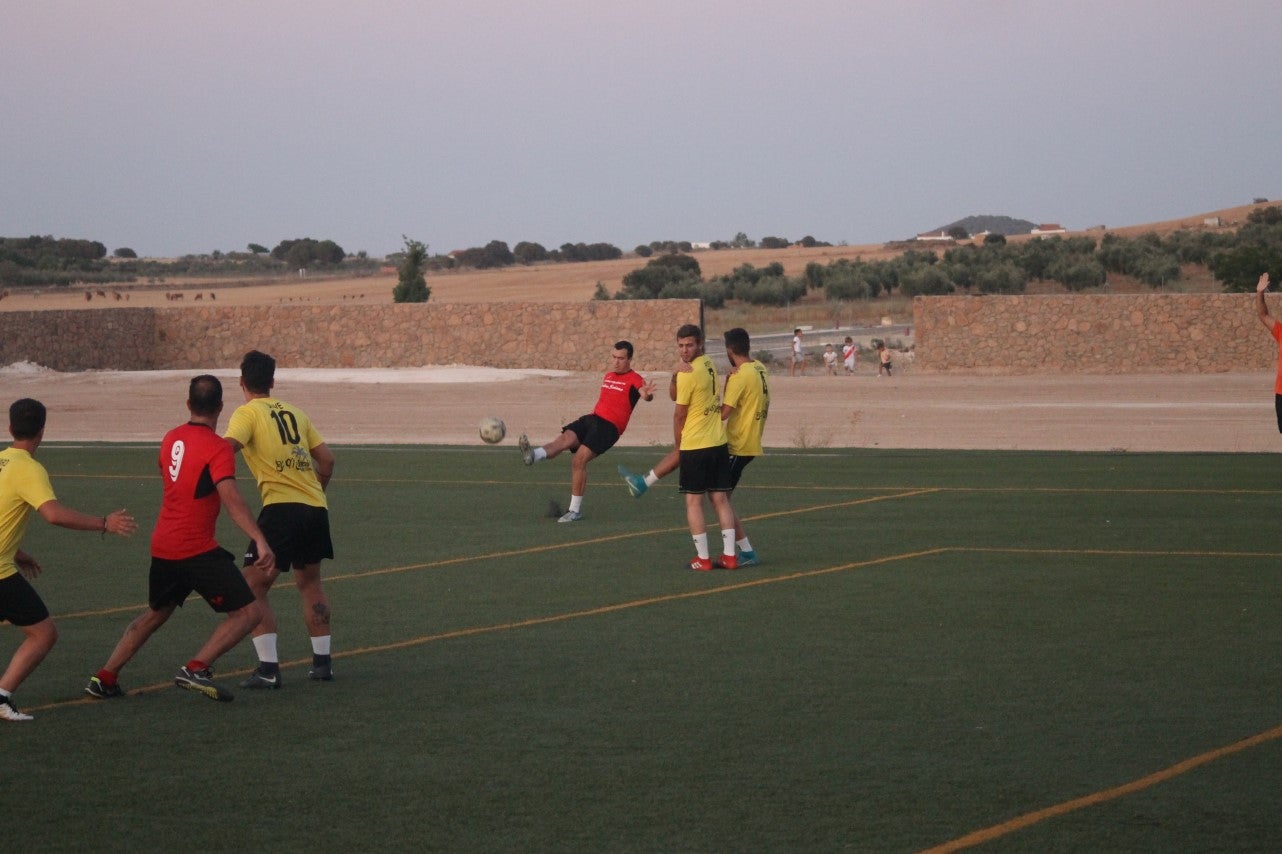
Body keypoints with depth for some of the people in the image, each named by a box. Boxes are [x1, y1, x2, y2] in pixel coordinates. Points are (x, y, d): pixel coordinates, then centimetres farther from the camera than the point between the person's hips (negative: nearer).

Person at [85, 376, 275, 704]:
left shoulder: (170, 439, 9)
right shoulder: (218, 448, -14)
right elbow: (231, 498, -26)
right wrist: (261, 542, -32)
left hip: (162, 547, 8)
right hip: (197, 550, -8)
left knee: (156, 613, 27)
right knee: (248, 612, -4)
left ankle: (104, 679, 24)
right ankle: (196, 669, -17)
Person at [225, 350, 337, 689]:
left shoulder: (247, 413, 0)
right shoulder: (295, 412, 17)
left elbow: (227, 447, -18)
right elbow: (326, 459, 17)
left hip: (282, 508, -7)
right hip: (316, 507, 7)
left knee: (253, 587, -1)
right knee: (310, 582, 24)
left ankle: (269, 668, -9)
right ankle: (322, 661, 24)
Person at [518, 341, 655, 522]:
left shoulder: (634, 379, -3)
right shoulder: (608, 376, 22)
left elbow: (644, 393, -25)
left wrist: (647, 395, -48)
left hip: (609, 426, -7)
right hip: (591, 418, 7)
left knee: (579, 459, -19)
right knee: (565, 439, -22)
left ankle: (575, 510, -13)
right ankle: (533, 456, -50)